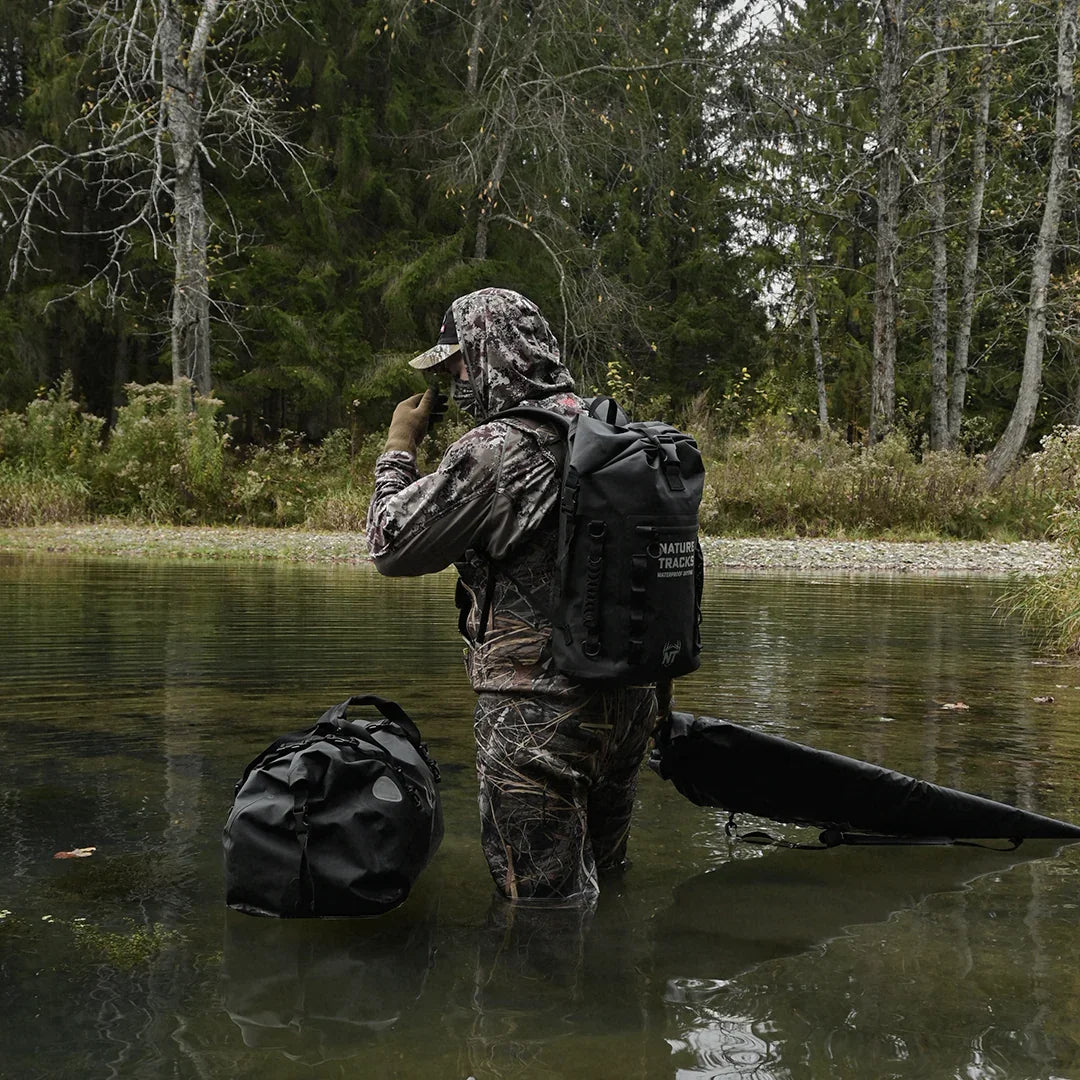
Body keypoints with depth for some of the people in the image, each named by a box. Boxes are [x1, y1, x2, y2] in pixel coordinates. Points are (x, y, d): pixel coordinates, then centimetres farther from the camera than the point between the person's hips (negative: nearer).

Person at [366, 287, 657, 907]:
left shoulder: (496, 450, -18)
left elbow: (391, 545, -7)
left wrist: (400, 449, 5)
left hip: (541, 712, -8)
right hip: (630, 702, 8)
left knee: (549, 906, 2)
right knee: (604, 881, 23)